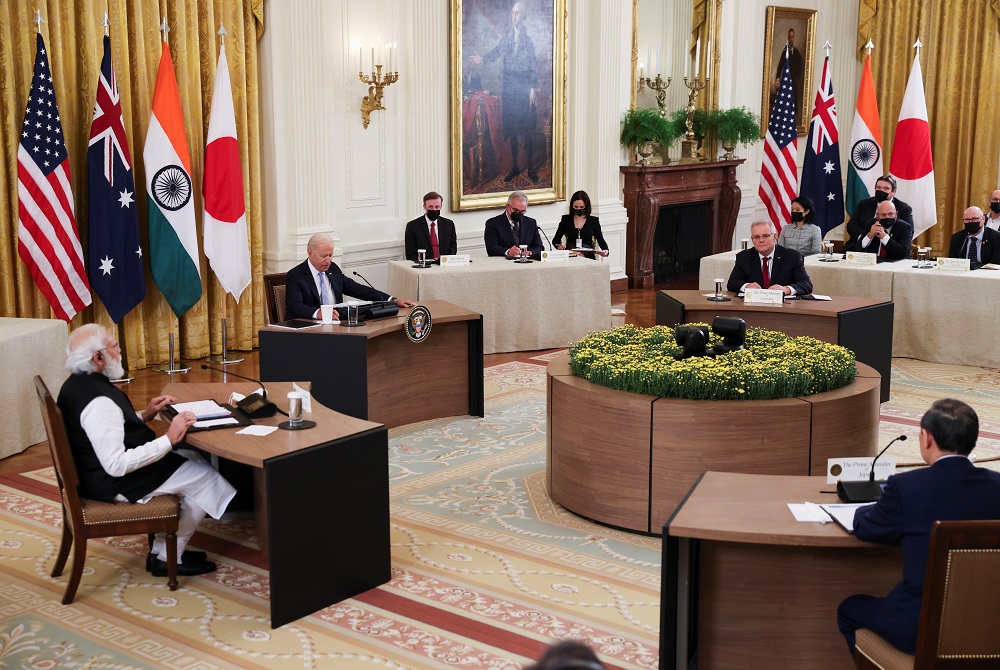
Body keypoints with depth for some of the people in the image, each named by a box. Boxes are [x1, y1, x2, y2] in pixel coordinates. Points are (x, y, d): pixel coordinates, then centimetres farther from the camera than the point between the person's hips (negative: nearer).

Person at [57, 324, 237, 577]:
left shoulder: (77, 384, 4)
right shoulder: (99, 402, -30)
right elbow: (116, 465, -31)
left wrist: (144, 415, 9)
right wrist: (169, 439, -26)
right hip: (115, 483, -11)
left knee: (192, 457, 18)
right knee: (205, 477, -3)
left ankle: (163, 549, 19)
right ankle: (168, 558, 12)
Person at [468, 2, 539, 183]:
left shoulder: (529, 40, 2)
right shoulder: (505, 39, 11)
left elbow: (534, 66, -1)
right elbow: (494, 54, -1)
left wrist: (534, 88, -8)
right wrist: (482, 59, -22)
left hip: (525, 88, -3)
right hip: (509, 88, 3)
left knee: (527, 129, -3)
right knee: (511, 128, 7)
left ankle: (530, 168, 2)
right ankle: (514, 166, 14)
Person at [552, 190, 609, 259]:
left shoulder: (593, 221, 11)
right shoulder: (566, 219, 12)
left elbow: (601, 240, 13)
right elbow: (555, 240, 14)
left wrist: (605, 250, -10)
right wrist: (558, 246, -10)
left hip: (588, 258, 0)